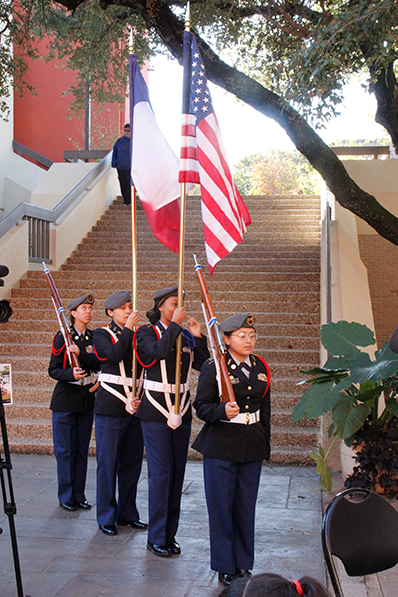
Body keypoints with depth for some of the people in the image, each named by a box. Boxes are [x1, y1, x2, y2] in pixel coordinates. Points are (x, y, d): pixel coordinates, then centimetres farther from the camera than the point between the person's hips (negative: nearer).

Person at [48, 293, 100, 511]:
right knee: (65, 450, 0)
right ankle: (66, 496, 11)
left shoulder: (93, 338, 7)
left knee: (82, 449, 8)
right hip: (65, 398, -4)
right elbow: (53, 370, -7)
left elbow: (98, 365, -5)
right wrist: (71, 374, -25)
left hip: (87, 398, 4)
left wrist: (81, 354, -20)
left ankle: (79, 495, 17)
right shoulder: (62, 337, -5)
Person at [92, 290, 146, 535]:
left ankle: (127, 513, 22)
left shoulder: (137, 334, 13)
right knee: (108, 462, 0)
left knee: (132, 462, 10)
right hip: (111, 407, -5)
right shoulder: (102, 334, 0)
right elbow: (114, 355, -20)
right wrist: (128, 329, -16)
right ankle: (107, 517, 11)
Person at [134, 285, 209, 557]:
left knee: (178, 472, 8)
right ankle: (157, 538, 5)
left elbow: (203, 365, 3)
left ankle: (170, 535, 19)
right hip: (156, 411, -5)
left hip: (182, 409, 5)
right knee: (160, 473, -5)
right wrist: (175, 324, -19)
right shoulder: (147, 332, -2)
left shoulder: (185, 336, 10)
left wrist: (198, 336, -4)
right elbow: (158, 351, -23)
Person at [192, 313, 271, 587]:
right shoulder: (213, 367, -7)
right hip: (221, 445, -4)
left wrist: (265, 444, 15)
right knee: (222, 506, 4)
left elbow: (265, 408, 15)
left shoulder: (261, 367, 8)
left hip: (253, 446, 4)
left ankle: (244, 563, 26)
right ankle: (225, 567, 18)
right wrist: (223, 411, -28)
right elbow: (202, 406, -9)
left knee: (246, 506, 11)